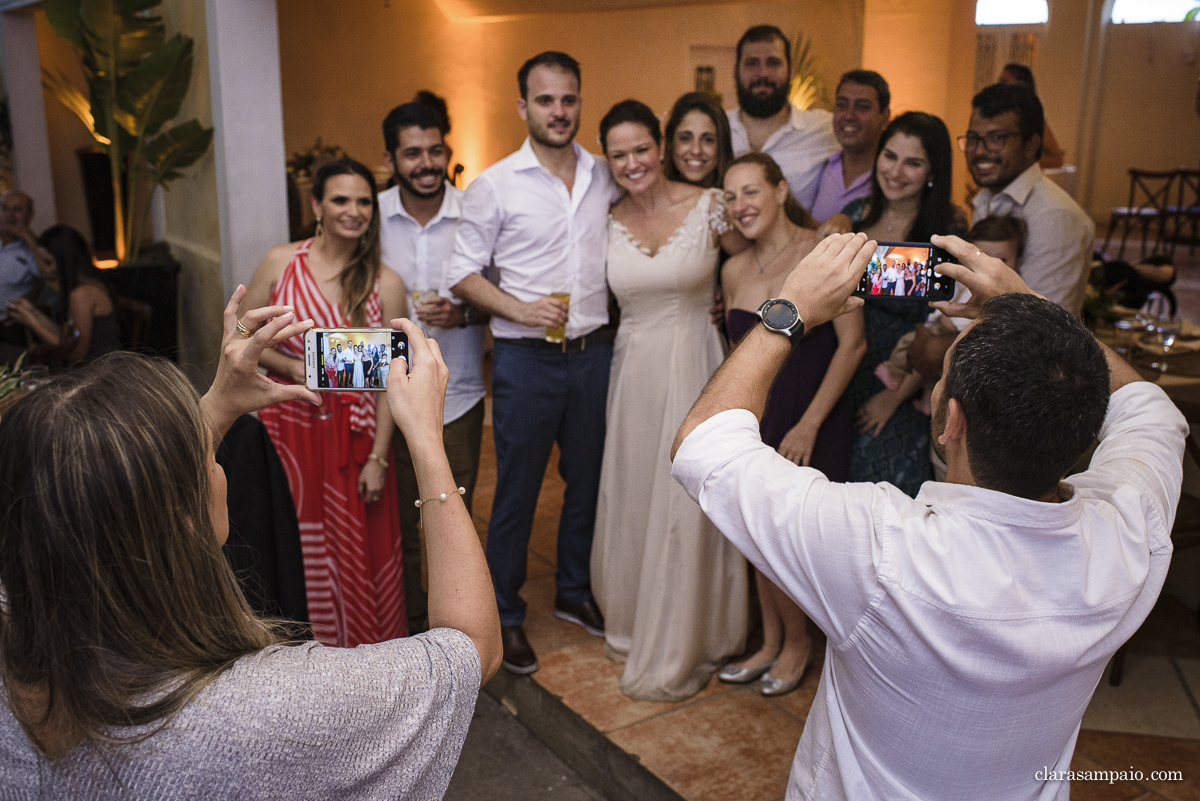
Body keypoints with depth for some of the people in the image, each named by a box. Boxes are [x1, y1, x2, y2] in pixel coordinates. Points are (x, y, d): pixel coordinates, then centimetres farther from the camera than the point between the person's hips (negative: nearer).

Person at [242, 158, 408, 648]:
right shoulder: (281, 263, -1)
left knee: (358, 549, 6)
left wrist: (378, 457, -7)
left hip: (355, 434, 0)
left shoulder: (384, 284, -3)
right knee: (295, 547, 8)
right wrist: (294, 368, -11)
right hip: (290, 426, 1)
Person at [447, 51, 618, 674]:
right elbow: (463, 272, -5)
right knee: (516, 493, 5)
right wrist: (520, 309, -18)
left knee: (588, 479, 17)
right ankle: (505, 617, 23)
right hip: (527, 360, -4)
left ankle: (574, 592, 38)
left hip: (594, 353, 5)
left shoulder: (606, 178, 5)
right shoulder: (494, 186, -7)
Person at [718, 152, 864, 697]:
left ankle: (797, 642, 23)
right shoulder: (734, 270, 7)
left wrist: (809, 423, -15)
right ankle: (770, 646, 30)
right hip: (752, 417, 6)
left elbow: (852, 343, -14)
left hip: (807, 420, -5)